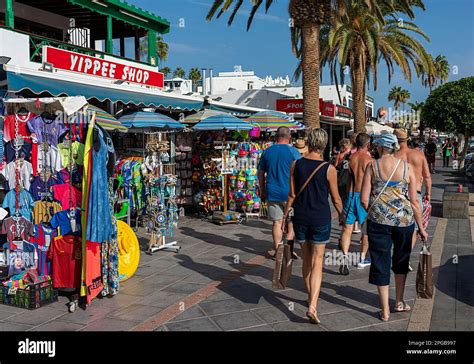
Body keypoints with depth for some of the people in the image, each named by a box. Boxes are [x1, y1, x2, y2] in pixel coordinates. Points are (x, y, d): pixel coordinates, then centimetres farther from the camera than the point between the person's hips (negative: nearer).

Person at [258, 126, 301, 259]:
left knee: (277, 222, 10)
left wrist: (262, 191, 20)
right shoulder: (293, 151, -7)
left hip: (272, 193, 3)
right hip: (290, 193, -3)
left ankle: (277, 250, 14)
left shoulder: (267, 151, 4)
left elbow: (261, 173, 10)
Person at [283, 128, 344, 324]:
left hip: (300, 217, 3)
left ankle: (311, 297, 31)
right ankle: (312, 306, -10)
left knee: (307, 259, 18)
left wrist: (285, 215, 10)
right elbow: (336, 198, -2)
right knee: (317, 261, 2)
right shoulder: (329, 169, -10)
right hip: (321, 219, -2)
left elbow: (292, 195, -1)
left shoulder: (296, 165, -4)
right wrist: (342, 214, 16)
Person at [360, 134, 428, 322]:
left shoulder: (372, 166, -3)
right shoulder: (407, 167, -1)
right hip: (404, 220, 2)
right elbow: (414, 201, -1)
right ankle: (399, 302, 34)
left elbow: (364, 199, -5)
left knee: (381, 263, 8)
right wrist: (421, 227, 7)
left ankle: (385, 311, 13)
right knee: (401, 260, 22)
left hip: (378, 220, -1)